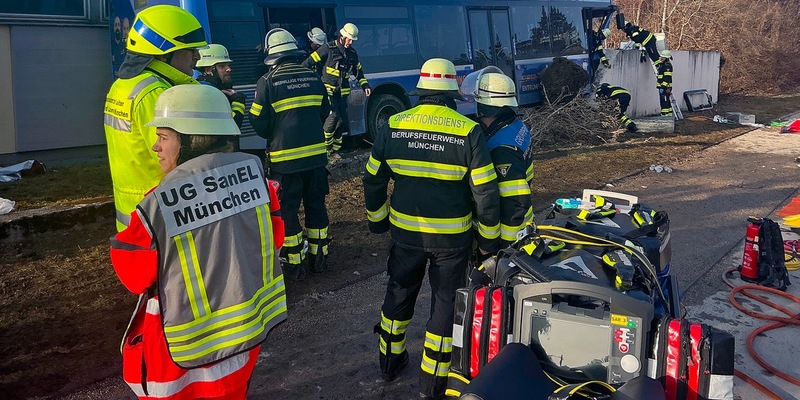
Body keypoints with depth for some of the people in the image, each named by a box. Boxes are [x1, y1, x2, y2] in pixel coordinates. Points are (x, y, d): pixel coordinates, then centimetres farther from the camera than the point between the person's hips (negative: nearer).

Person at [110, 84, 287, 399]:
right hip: (247, 325, 5)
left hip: (186, 346, -4)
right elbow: (274, 238, 1)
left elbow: (135, 275, -8)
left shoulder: (157, 206, -25)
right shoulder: (253, 172, -14)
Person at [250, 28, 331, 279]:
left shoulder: (268, 82, -9)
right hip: (316, 154, 4)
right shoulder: (313, 78, 4)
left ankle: (294, 263, 12)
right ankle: (319, 257, 23)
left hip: (285, 157, -4)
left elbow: (259, 123, -5)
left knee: (287, 210, 7)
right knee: (315, 205, 15)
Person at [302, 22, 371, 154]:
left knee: (342, 120, 2)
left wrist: (364, 85, 12)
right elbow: (310, 62, -9)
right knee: (333, 115, -22)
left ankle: (335, 149, 14)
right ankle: (324, 146, -5)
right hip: (328, 90, -6)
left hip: (342, 92, 6)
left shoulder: (352, 53, 10)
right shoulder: (328, 48, -9)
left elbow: (358, 70, 23)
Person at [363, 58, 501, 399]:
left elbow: (373, 179, 3)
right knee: (446, 302, 12)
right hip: (452, 236, -3)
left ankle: (390, 361, 39)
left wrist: (378, 219, 18)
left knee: (399, 293, 22)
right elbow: (485, 192, -12)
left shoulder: (394, 126, -4)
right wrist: (488, 238, 1)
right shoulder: (469, 132, -13)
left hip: (405, 231, 3)